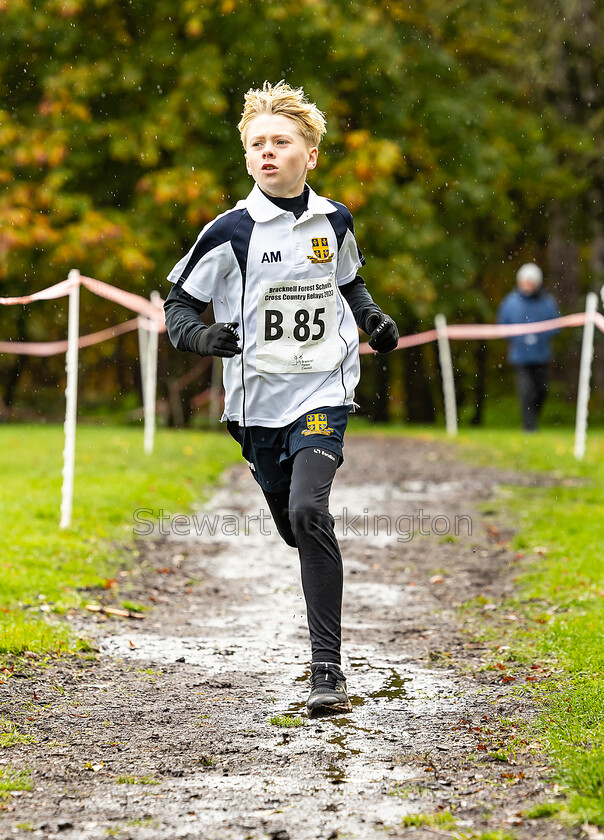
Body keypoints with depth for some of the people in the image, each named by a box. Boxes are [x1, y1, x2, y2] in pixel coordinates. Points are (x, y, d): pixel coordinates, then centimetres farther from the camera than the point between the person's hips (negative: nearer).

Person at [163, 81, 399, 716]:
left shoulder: (334, 222, 3)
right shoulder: (231, 232, -6)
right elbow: (178, 302, 1)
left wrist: (372, 320, 6)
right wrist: (200, 336, -19)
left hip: (323, 390, -1)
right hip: (258, 401, 1)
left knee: (309, 513, -22)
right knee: (292, 527, 14)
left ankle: (327, 670, -19)